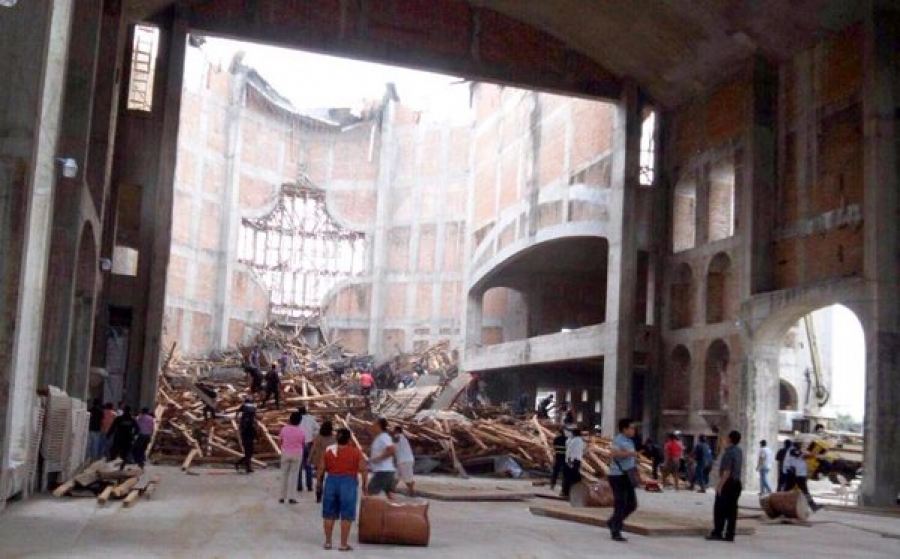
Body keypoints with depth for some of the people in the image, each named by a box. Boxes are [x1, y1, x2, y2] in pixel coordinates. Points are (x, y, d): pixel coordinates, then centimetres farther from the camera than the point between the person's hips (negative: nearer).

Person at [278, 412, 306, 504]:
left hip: (285, 453, 1)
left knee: (284, 474, 12)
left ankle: (282, 497, 15)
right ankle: (292, 497, 1)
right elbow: (304, 444, 0)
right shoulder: (301, 431, -10)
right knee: (294, 475, 5)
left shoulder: (284, 429, -7)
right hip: (297, 454, -1)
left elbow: (279, 441, 2)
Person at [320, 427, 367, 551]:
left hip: (331, 481, 3)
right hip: (348, 483, -3)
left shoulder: (328, 450, 4)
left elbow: (321, 469, 3)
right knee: (346, 515, 2)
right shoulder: (355, 451, -2)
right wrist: (364, 484, 5)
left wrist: (319, 483, 14)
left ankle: (328, 542, 18)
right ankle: (343, 544, 3)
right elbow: (362, 469, -6)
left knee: (329, 514, 13)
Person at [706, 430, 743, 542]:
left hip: (728, 483, -8)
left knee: (719, 509, -2)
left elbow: (727, 471, -21)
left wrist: (720, 485, -20)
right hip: (737, 483, 8)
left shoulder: (729, 452, -17)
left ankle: (717, 533, -2)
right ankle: (729, 535, 7)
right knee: (732, 510, 7)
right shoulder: (739, 451, 10)